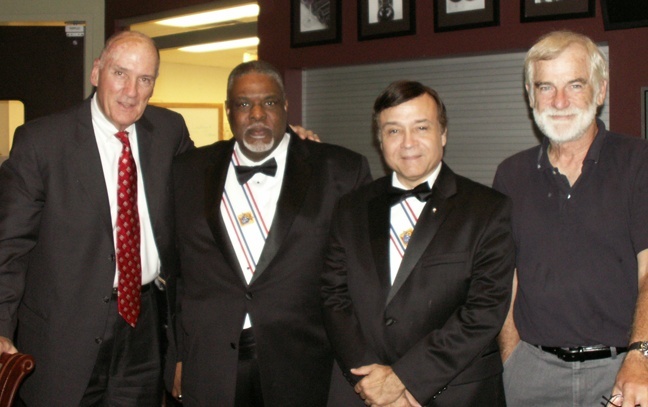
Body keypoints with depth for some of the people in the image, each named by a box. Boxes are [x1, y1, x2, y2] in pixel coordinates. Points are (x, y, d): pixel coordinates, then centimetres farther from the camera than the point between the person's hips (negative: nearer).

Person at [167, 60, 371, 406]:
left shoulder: (342, 171, -1)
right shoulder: (188, 172, 7)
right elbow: (172, 270, 11)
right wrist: (178, 356, 8)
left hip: (304, 370, -1)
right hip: (209, 372, 2)